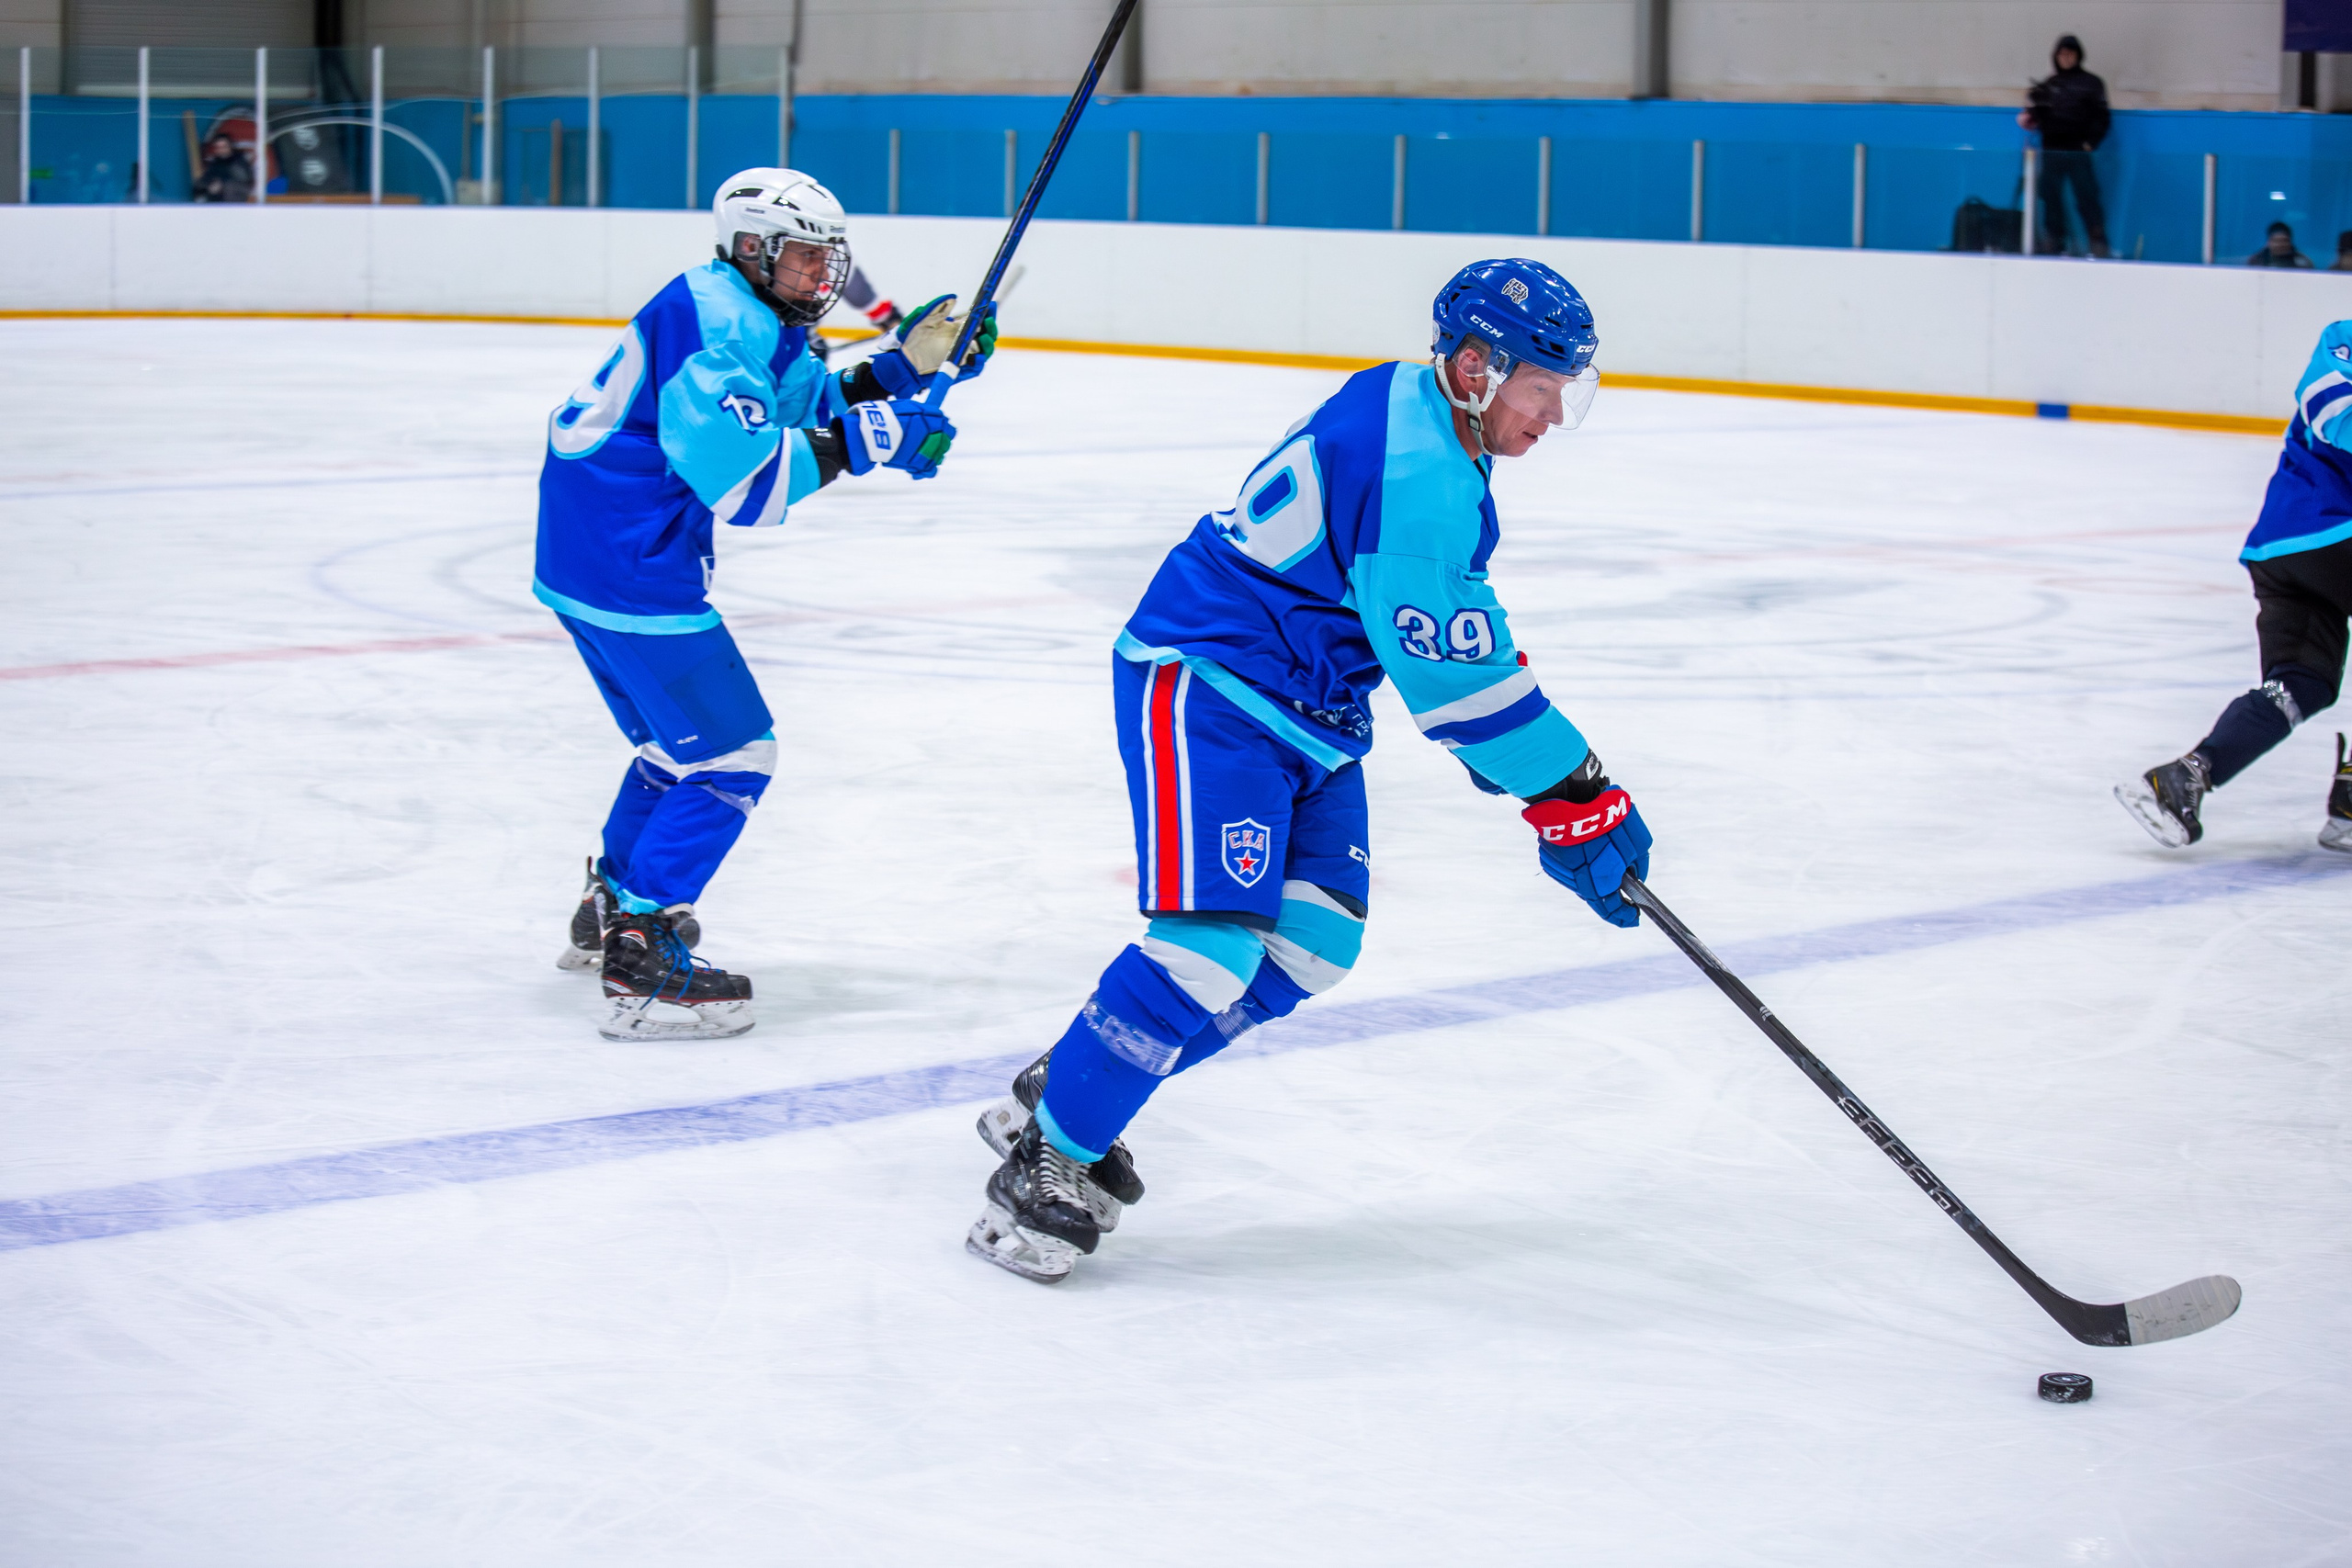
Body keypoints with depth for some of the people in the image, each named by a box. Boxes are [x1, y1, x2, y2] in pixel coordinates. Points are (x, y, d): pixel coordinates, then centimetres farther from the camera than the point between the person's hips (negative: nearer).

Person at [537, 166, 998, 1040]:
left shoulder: (761, 325, 15)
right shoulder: (714, 322, -19)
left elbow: (819, 410, 19)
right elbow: (737, 477, -30)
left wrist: (911, 362, 7)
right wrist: (861, 442, -28)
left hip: (587, 550, 11)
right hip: (629, 564, -11)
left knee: (679, 741, 26)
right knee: (730, 758, -6)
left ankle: (611, 910, 40)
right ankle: (639, 965, -6)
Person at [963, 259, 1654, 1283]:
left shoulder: (1436, 435, 9)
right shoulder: (1407, 467, -24)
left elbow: (1450, 631, 25)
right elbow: (1451, 670, -24)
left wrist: (1510, 751, 21)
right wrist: (1573, 797, -19)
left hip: (1306, 711, 10)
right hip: (1205, 686, -10)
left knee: (1311, 945, 4)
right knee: (1213, 943, -19)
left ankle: (1074, 1088, 14)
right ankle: (1045, 1159, -9)